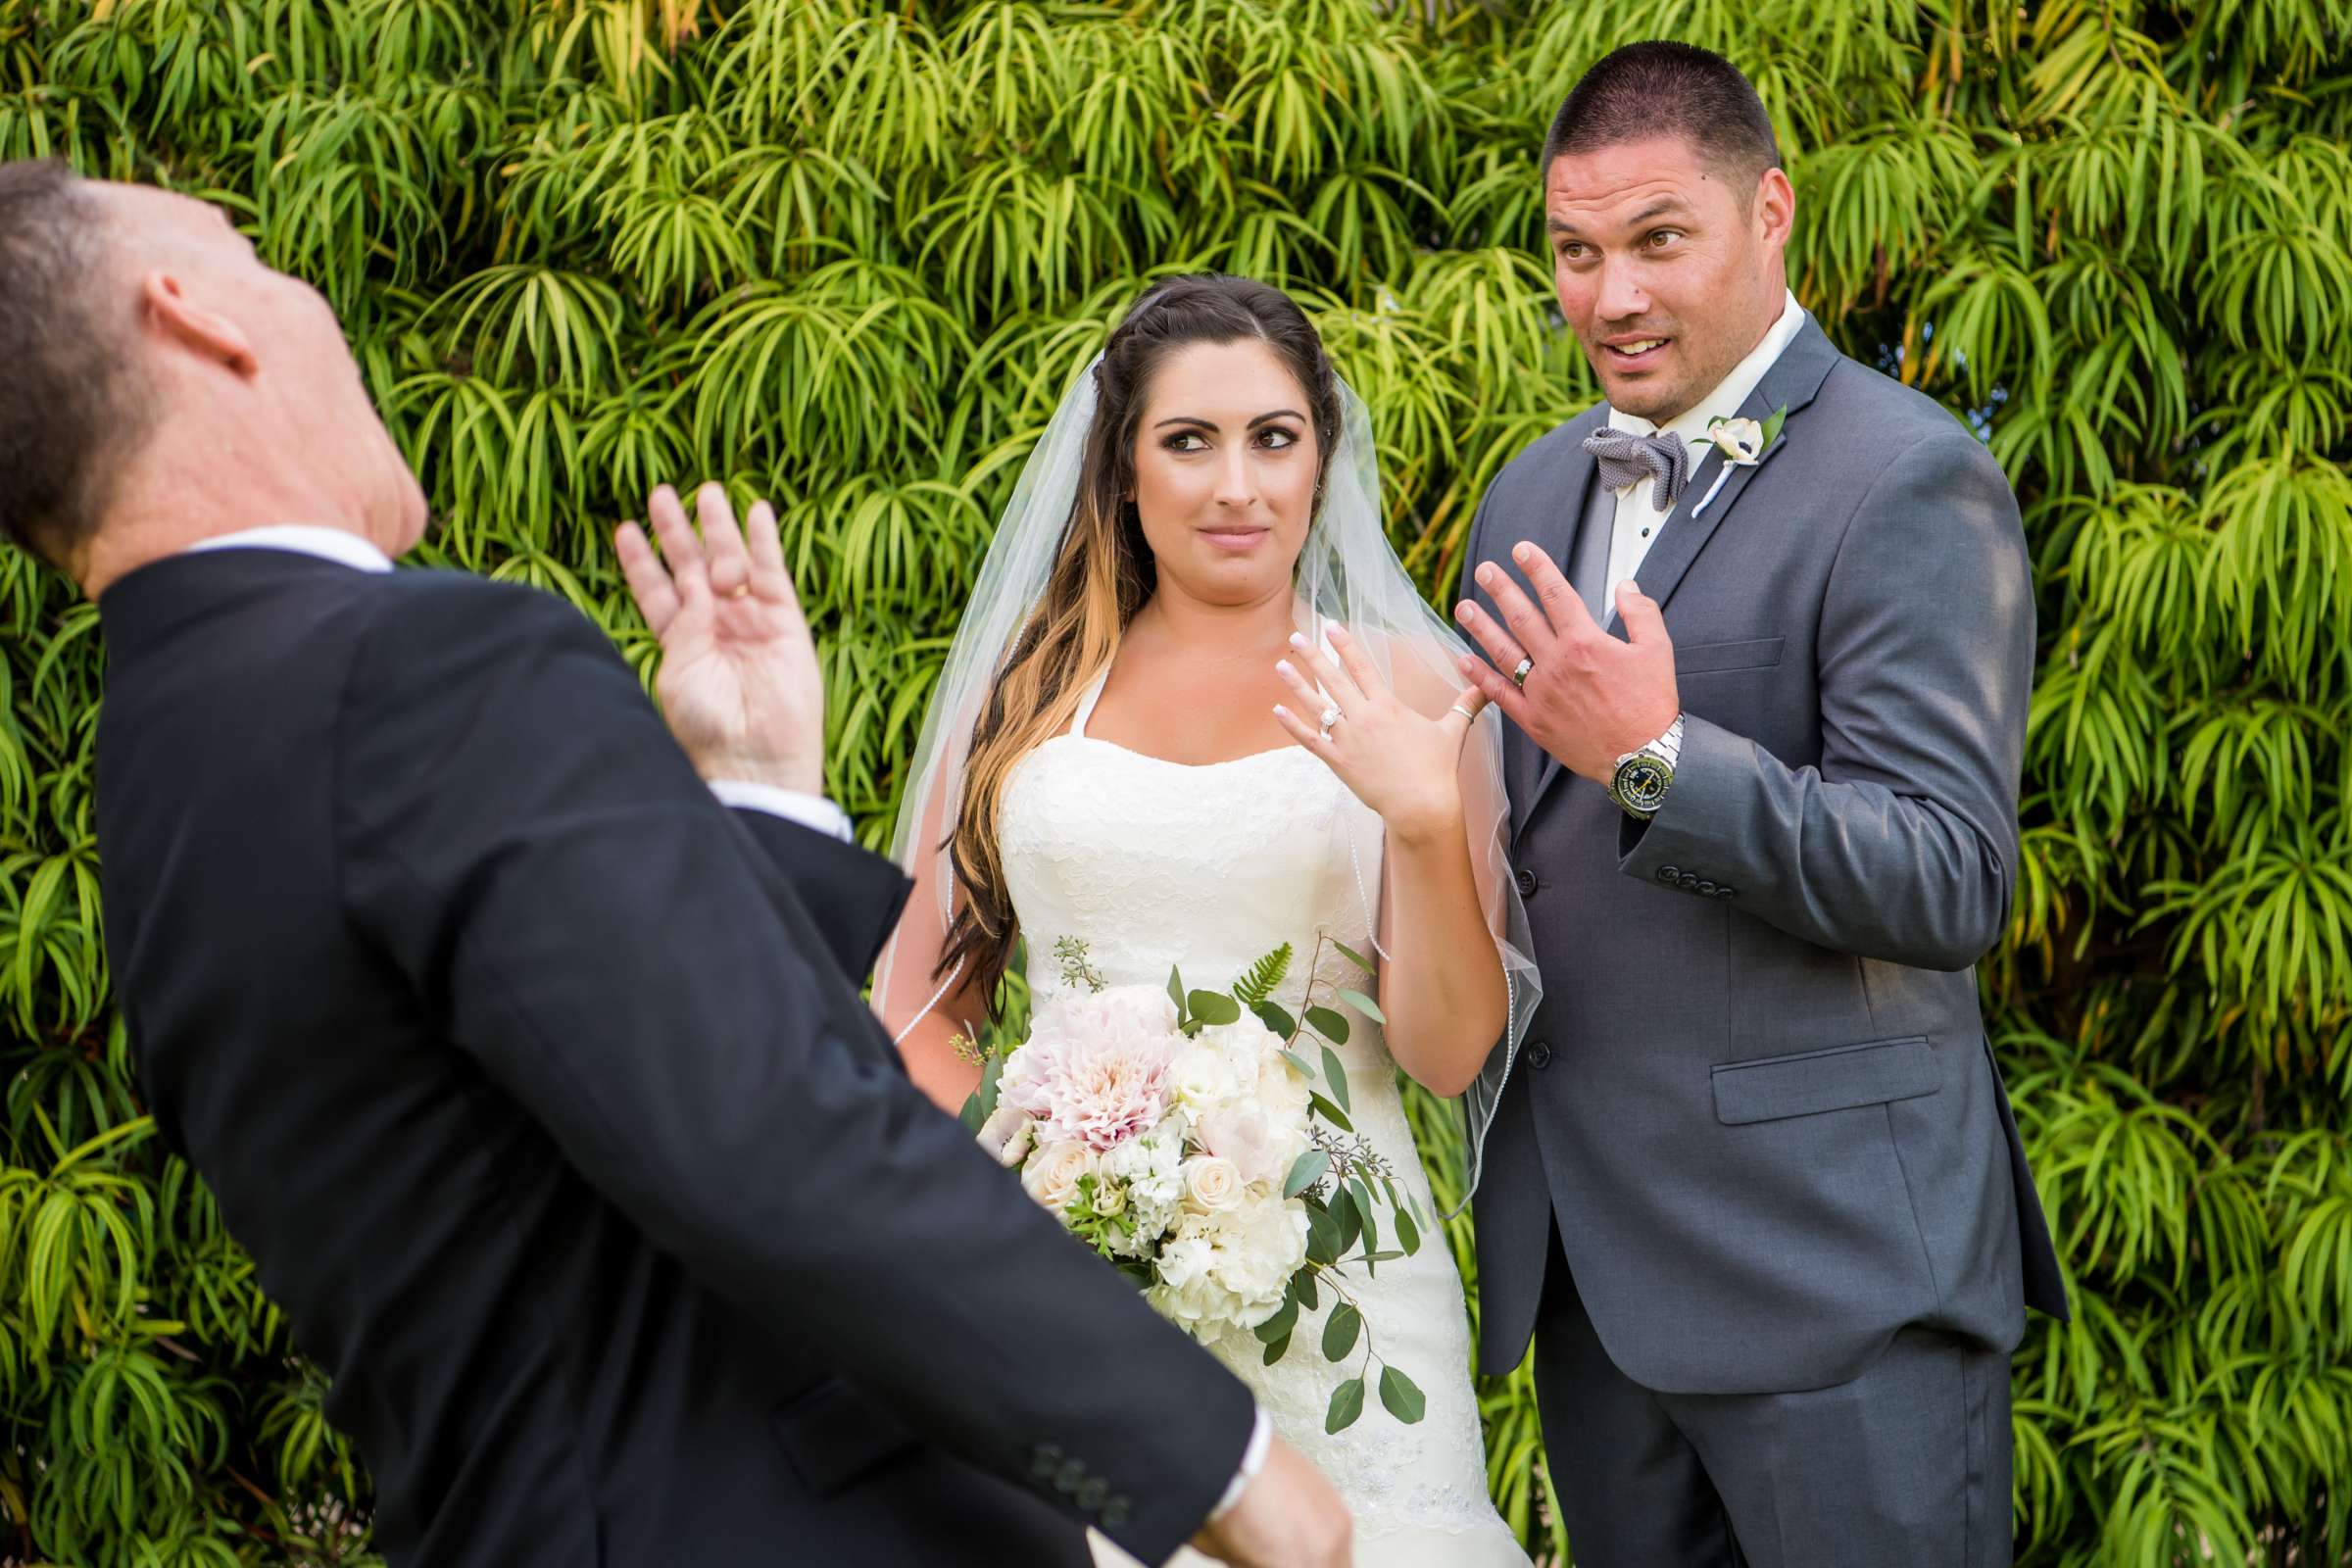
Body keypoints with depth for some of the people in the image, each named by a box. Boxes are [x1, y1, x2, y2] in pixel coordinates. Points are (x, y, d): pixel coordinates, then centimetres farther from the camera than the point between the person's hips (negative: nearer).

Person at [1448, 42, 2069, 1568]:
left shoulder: (1909, 481, -10)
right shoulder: (1533, 494, 13)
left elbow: (1954, 886, -18)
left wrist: (1657, 758, -26)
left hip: (1834, 1266, -7)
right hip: (1587, 1261, 7)